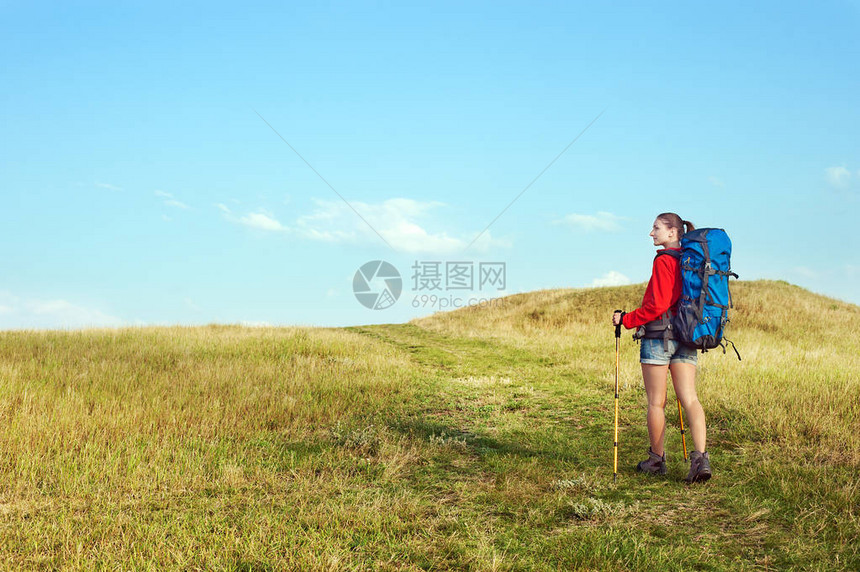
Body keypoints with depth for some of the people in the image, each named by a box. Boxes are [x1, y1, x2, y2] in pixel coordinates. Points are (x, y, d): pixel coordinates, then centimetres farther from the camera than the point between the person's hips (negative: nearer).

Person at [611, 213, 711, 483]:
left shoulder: (663, 261, -12)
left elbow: (658, 304, -17)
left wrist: (626, 319, -8)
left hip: (659, 336, -7)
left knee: (656, 402, 5)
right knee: (689, 399, 1)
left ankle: (656, 460, 15)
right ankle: (700, 457, -13)